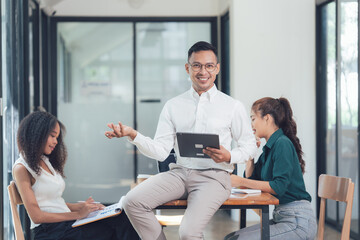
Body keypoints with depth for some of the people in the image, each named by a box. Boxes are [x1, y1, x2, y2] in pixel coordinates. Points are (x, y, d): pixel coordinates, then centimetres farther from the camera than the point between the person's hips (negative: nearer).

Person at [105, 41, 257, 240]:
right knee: (133, 202, -21)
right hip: (180, 172, 3)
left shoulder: (232, 107, 6)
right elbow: (161, 151, 5)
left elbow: (249, 145, 10)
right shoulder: (173, 106, 11)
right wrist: (133, 135, -11)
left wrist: (229, 156, -12)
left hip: (214, 176, -3)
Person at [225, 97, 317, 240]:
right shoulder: (268, 148, 17)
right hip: (280, 216, 10)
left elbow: (279, 187, -21)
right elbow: (251, 178, 17)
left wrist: (241, 181, -19)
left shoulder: (282, 144, -13)